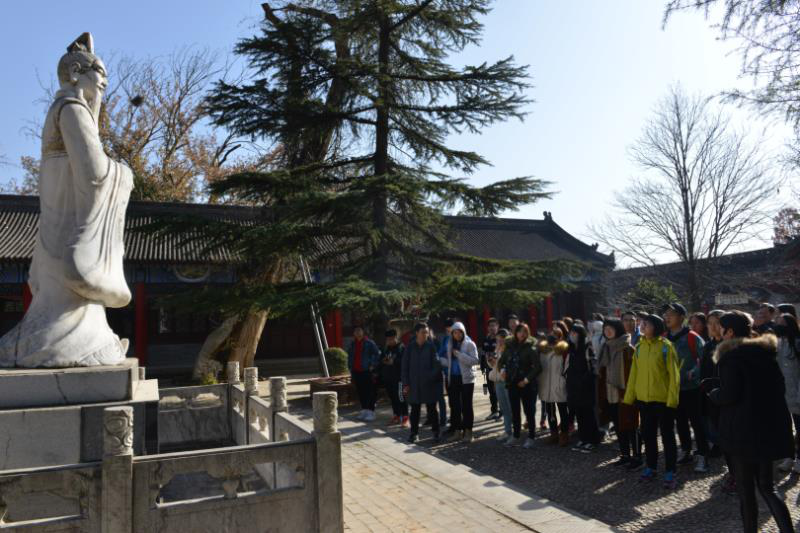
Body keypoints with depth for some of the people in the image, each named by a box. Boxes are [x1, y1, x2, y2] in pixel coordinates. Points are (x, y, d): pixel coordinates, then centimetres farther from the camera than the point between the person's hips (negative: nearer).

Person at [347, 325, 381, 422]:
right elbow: (350, 356, 25)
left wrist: (373, 365, -12)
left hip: (367, 371, -6)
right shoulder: (353, 344, 13)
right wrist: (350, 367, 16)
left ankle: (371, 412, -1)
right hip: (356, 372, 6)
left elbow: (377, 354, -7)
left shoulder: (369, 343, -6)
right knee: (361, 392, 11)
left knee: (370, 392, -4)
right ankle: (364, 411, 21)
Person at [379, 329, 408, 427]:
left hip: (398, 378, -7)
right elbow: (381, 361, 22)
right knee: (392, 397, 12)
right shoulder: (385, 349, 17)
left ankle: (405, 417, -1)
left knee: (400, 397, -8)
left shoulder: (401, 348, -6)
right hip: (387, 378, 7)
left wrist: (393, 361, -18)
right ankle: (396, 416, 24)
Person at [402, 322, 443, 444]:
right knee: (415, 409, 9)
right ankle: (414, 432, 21)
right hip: (414, 384, 1)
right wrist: (405, 384, -3)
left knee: (431, 409, 7)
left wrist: (432, 377, -13)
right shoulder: (410, 347, 0)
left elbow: (437, 364, -2)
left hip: (429, 384, -1)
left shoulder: (431, 346, -3)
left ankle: (436, 432, 19)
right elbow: (405, 366, 1)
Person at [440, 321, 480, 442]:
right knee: (455, 405, 8)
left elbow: (475, 360, -14)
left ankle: (467, 430, 7)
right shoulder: (450, 345, 11)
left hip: (466, 379, -5)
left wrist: (459, 355, -18)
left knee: (466, 405, -1)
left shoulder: (469, 344, -4)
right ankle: (457, 429, 19)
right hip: (452, 378, 5)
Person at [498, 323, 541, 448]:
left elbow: (538, 367, -14)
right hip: (512, 384, 5)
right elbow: (501, 361, 15)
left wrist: (527, 379, -16)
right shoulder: (509, 347, 5)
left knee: (528, 411, 4)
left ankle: (531, 437, 16)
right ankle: (515, 436, 26)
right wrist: (502, 369, -5)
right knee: (514, 411, 14)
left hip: (526, 385, -4)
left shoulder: (530, 348, -9)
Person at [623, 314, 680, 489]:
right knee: (648, 434, 15)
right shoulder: (639, 347, 6)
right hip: (643, 398, 5)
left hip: (663, 399, -5)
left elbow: (673, 374, -12)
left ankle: (670, 472, 16)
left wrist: (672, 398, -17)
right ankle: (651, 467, 29)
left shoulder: (666, 346, -10)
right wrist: (630, 396, 6)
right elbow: (634, 372, 7)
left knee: (667, 435, 6)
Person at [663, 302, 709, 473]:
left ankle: (702, 456, 10)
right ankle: (685, 451, 29)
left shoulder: (692, 337, -12)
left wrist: (694, 373, -22)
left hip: (691, 387, -5)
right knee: (680, 421, 15)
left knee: (696, 421, 1)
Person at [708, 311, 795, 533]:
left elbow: (728, 395, -20)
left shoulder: (731, 356, -14)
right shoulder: (767, 353, 7)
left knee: (746, 489, 7)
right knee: (766, 485, 16)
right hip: (770, 426, 7)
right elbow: (780, 388, 14)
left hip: (743, 431, -7)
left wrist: (713, 393, 0)